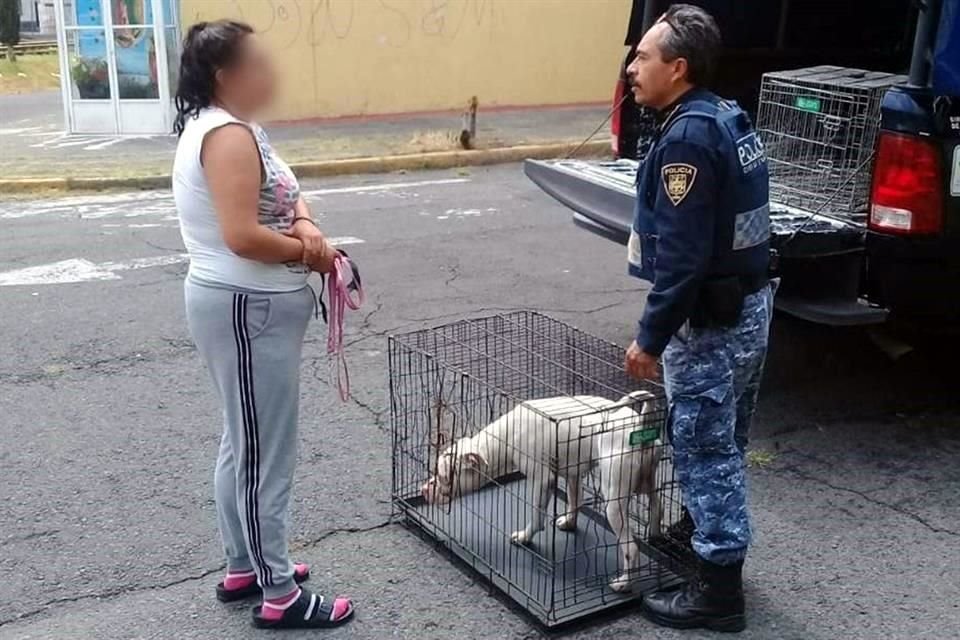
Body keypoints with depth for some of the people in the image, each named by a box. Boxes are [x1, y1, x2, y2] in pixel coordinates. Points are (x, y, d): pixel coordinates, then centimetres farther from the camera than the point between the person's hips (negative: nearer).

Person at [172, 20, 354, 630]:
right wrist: (310, 253, -14)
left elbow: (281, 195, 11)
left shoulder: (224, 128, 13)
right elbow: (242, 236, -28)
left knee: (245, 443, 19)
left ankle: (244, 567, 33)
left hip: (248, 304, 11)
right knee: (264, 451, -2)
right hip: (249, 308, -11)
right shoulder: (230, 135, -19)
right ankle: (280, 596, 10)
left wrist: (305, 224, -10)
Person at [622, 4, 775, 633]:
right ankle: (714, 537, 39)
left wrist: (651, 338, -18)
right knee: (723, 443, 22)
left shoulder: (688, 138, -21)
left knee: (704, 450, 0)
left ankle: (719, 589, 11)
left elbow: (682, 254, -24)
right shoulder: (731, 120, 10)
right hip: (750, 304, 10)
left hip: (710, 321, -10)